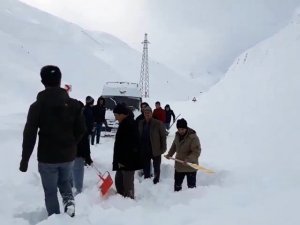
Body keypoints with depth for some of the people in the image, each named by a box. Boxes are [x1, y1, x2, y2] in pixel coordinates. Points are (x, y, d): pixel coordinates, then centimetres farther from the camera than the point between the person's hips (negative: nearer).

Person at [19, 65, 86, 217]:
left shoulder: (37, 106, -11)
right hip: (68, 155, 3)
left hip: (47, 157, -3)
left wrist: (24, 160, -1)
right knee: (65, 181, 27)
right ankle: (69, 200, 1)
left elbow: (29, 135, -11)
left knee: (50, 192, 13)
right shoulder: (73, 104, -3)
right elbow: (81, 130, 1)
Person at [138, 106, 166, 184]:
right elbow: (139, 136, 10)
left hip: (156, 150, -4)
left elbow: (163, 136, -9)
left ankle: (156, 181, 25)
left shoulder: (158, 123, -12)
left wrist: (163, 148, -11)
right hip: (144, 151, 4)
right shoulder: (141, 123, 2)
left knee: (156, 168, 11)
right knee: (146, 168, 16)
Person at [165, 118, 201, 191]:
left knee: (191, 186, 4)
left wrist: (188, 159, -37)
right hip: (179, 166, 7)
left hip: (190, 167, -7)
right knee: (177, 184, 20)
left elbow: (197, 152, -25)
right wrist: (169, 154, 6)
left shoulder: (193, 137, -22)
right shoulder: (177, 135, 1)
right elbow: (174, 146, 19)